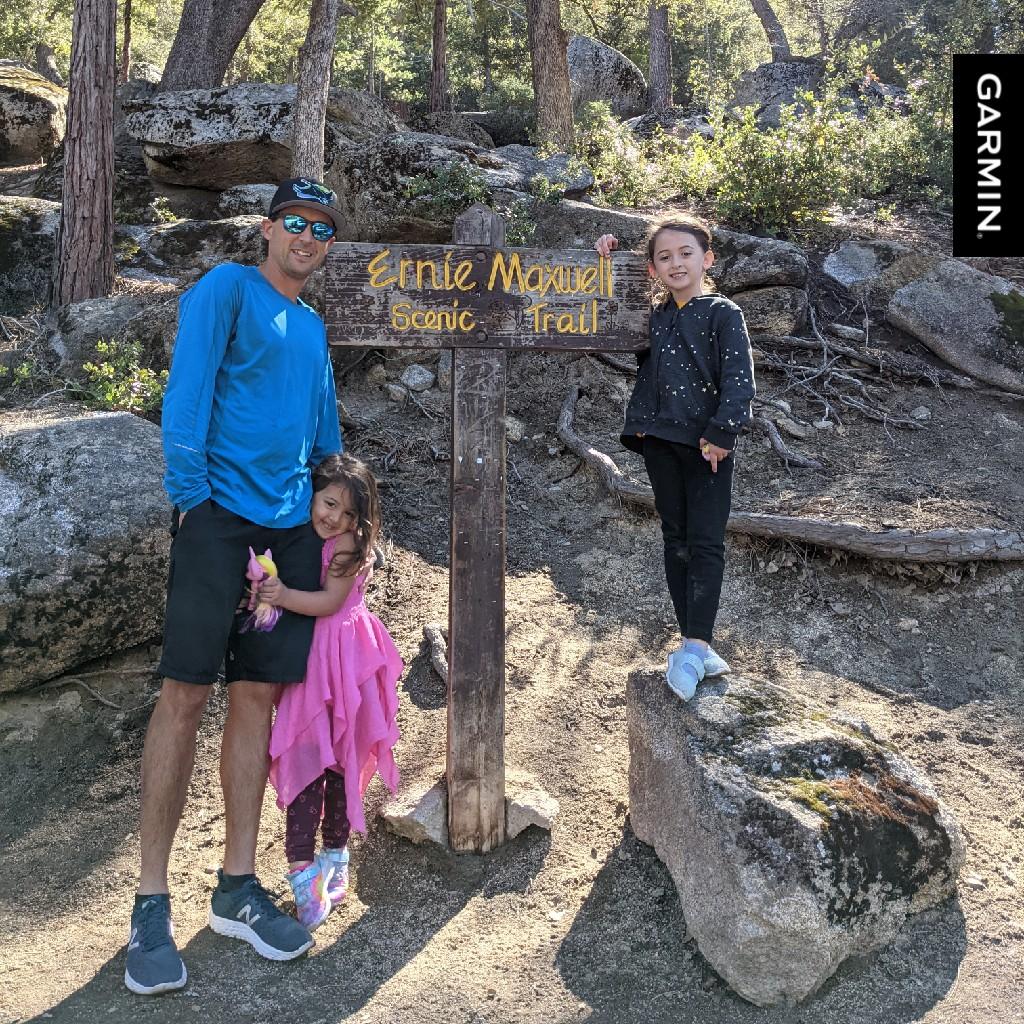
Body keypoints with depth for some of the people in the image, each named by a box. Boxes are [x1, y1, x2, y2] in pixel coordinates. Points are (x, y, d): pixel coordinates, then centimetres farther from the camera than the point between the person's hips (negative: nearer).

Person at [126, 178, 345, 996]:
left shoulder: (313, 327, 21)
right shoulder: (226, 289, 1)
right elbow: (187, 390, -8)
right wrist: (189, 491, -14)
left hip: (293, 525, 6)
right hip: (221, 513, -6)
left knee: (259, 696, 5)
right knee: (186, 693, -8)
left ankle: (237, 887, 14)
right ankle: (151, 902, 2)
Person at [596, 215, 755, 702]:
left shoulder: (723, 314, -3)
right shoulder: (651, 318, 12)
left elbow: (739, 379, -11)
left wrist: (721, 433, -20)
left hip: (707, 444, -5)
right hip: (659, 442, 5)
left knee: (705, 543, -6)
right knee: (676, 542, 8)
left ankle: (694, 646, -9)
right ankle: (697, 648, 16)